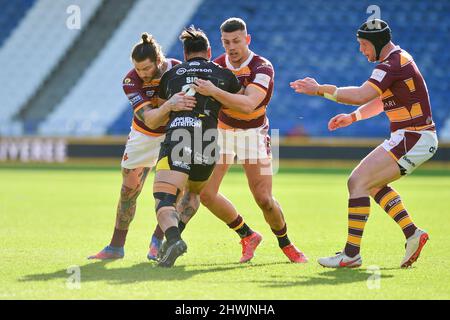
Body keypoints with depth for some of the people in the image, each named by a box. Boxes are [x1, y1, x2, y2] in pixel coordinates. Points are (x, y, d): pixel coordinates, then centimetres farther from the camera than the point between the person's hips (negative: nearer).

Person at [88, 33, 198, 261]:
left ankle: (157, 242, 0)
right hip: (144, 136, 0)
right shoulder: (131, 82, -25)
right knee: (129, 189, 3)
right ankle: (116, 247, 17)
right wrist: (169, 106, -57)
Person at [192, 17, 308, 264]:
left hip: (253, 132, -3)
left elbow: (248, 105, -37)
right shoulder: (216, 66, -9)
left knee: (264, 199, -11)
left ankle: (285, 243, 17)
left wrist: (214, 91, -47)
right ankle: (248, 236, 14)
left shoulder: (262, 68, -22)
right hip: (222, 130, 4)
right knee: (206, 194, -7)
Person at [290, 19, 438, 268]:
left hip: (413, 139, -11)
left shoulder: (391, 65, -16)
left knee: (358, 181, -13)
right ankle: (412, 234, 15)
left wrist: (320, 89, -24)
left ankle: (351, 254, -14)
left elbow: (362, 95, -28)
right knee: (373, 183, 21)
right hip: (418, 138, 11)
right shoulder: (399, 59, 16)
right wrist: (352, 117, 13)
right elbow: (381, 101, 24)